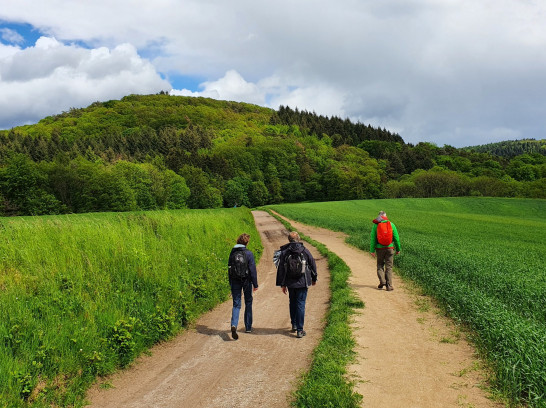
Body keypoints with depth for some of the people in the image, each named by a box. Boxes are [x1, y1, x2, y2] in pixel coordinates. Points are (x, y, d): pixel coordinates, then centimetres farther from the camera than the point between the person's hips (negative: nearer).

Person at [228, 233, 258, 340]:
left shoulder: (232, 253, 2)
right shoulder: (249, 253, -10)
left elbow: (229, 268, 7)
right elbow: (253, 270, -11)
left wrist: (231, 285, 15)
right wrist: (255, 284, -3)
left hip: (235, 281, 2)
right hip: (246, 281, -2)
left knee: (236, 304, 3)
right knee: (248, 303, 15)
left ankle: (234, 325, -20)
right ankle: (248, 327, 22)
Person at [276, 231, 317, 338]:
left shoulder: (284, 253, -3)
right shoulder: (305, 251, -5)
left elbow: (280, 269, -1)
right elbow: (313, 265, 4)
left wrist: (282, 284, 6)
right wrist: (314, 279, 19)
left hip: (290, 283, 2)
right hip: (302, 283, -2)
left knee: (292, 303, 22)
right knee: (301, 304, 1)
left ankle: (294, 325, 31)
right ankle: (300, 330, -1)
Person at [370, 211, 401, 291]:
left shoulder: (376, 225, -1)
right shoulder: (391, 224, 1)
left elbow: (372, 238, -4)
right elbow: (396, 238, 3)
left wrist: (372, 250, -3)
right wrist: (398, 249, 11)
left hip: (380, 248, 0)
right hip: (390, 248, 0)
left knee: (380, 266, 15)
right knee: (389, 267, 5)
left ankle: (382, 281, -2)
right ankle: (389, 286, 3)